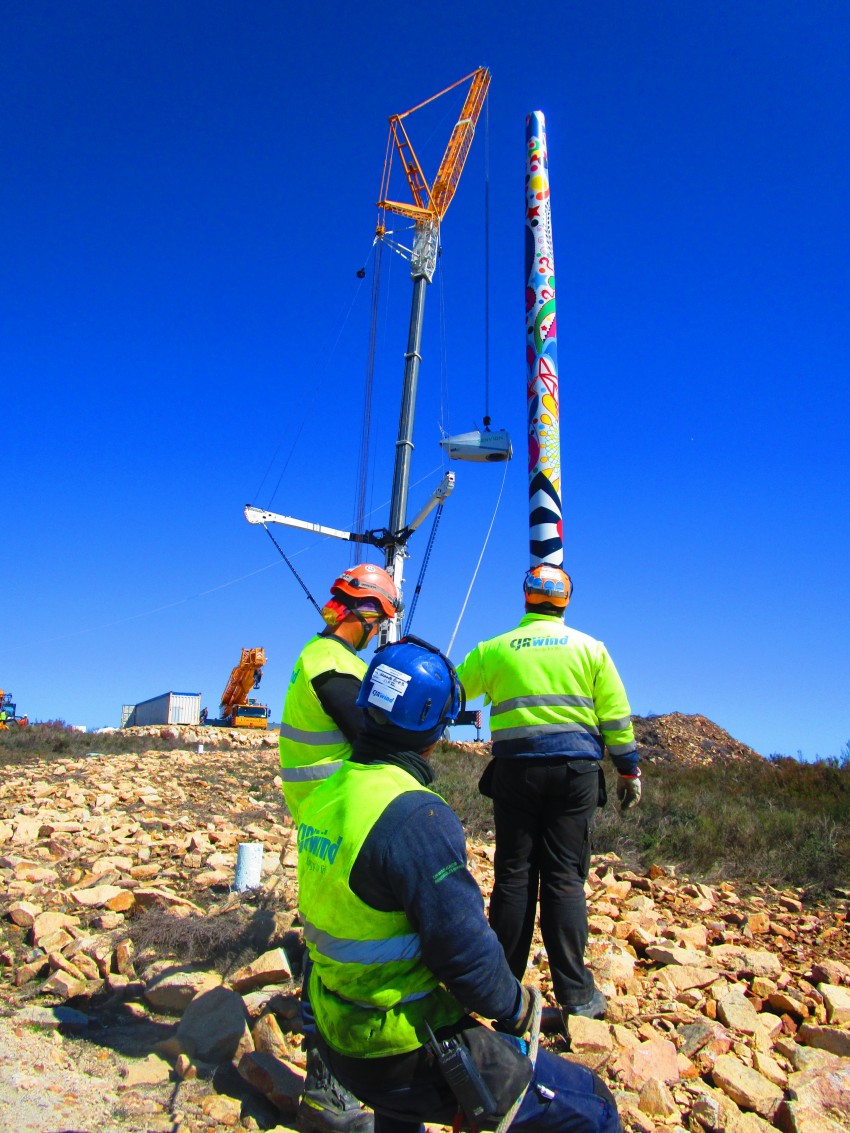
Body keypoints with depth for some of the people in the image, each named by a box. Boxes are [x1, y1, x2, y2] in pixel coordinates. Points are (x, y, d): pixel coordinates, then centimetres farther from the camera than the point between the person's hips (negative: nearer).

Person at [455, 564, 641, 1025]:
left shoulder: (494, 649, 6)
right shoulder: (589, 647, 6)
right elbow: (616, 716, 5)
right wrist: (629, 768, 13)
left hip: (515, 768, 0)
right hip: (576, 768, 0)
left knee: (513, 876, 7)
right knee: (565, 878, 2)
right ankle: (576, 996, 5)